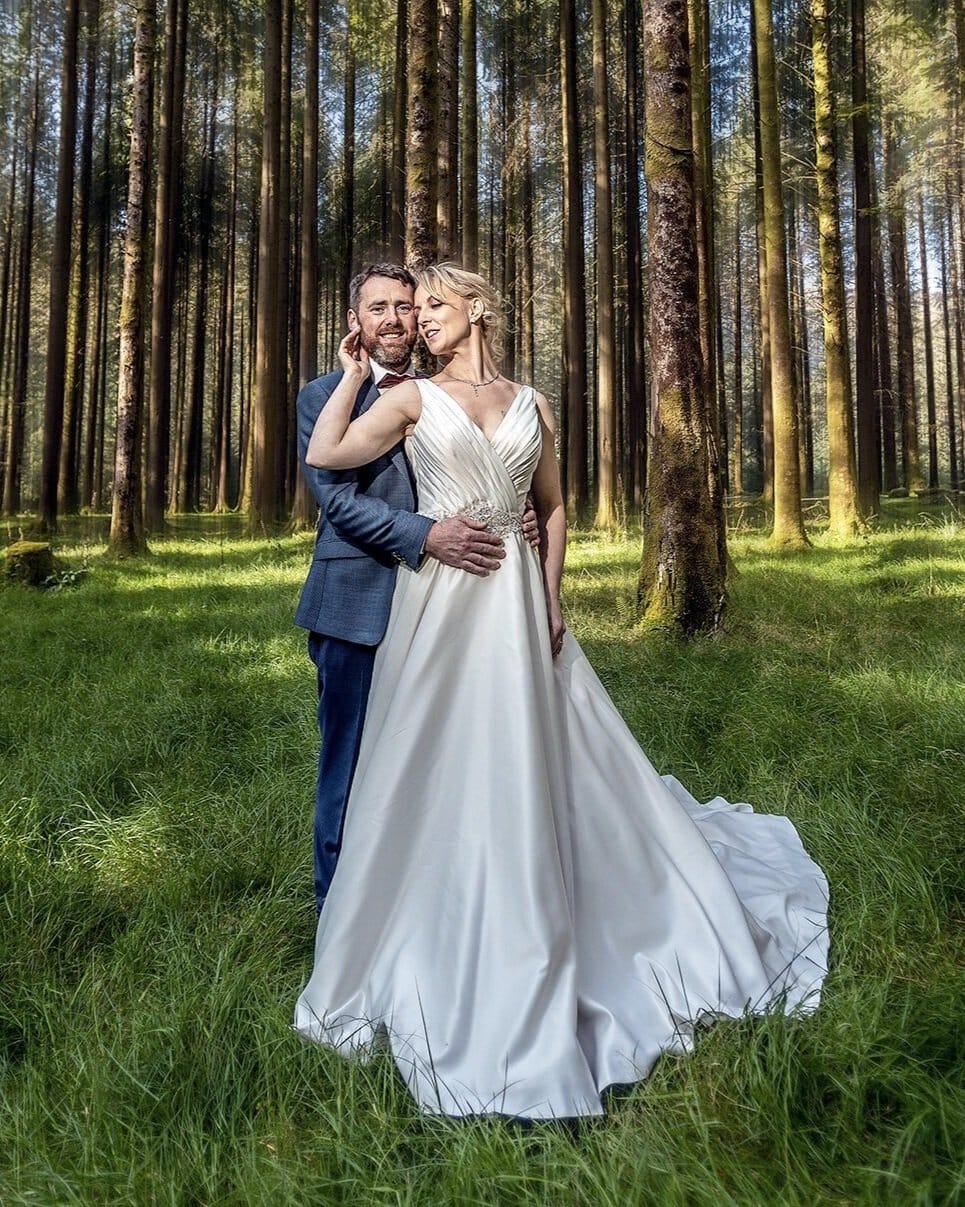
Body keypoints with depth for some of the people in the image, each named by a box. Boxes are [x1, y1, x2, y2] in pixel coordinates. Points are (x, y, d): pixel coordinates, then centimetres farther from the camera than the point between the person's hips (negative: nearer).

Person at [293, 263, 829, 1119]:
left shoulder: (531, 405, 11)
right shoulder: (414, 400, 6)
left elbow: (553, 507, 14)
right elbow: (323, 454, -5)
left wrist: (551, 599, 4)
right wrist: (353, 375, 5)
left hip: (516, 601, 2)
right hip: (439, 600, -1)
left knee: (524, 771, 8)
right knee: (438, 778, 4)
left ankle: (524, 956, 29)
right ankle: (434, 955, 24)